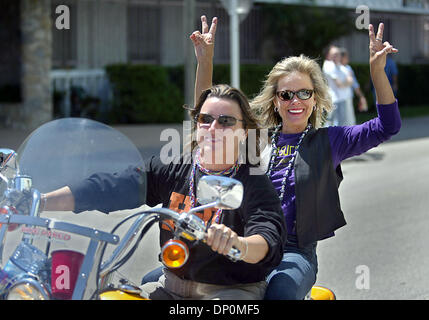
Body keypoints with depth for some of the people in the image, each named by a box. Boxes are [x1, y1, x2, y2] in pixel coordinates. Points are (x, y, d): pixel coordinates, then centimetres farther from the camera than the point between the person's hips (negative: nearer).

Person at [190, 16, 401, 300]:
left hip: (294, 252, -2)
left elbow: (388, 126, 2)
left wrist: (377, 69, -11)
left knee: (280, 290, -38)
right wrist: (205, 61, 6)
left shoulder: (329, 141, 9)